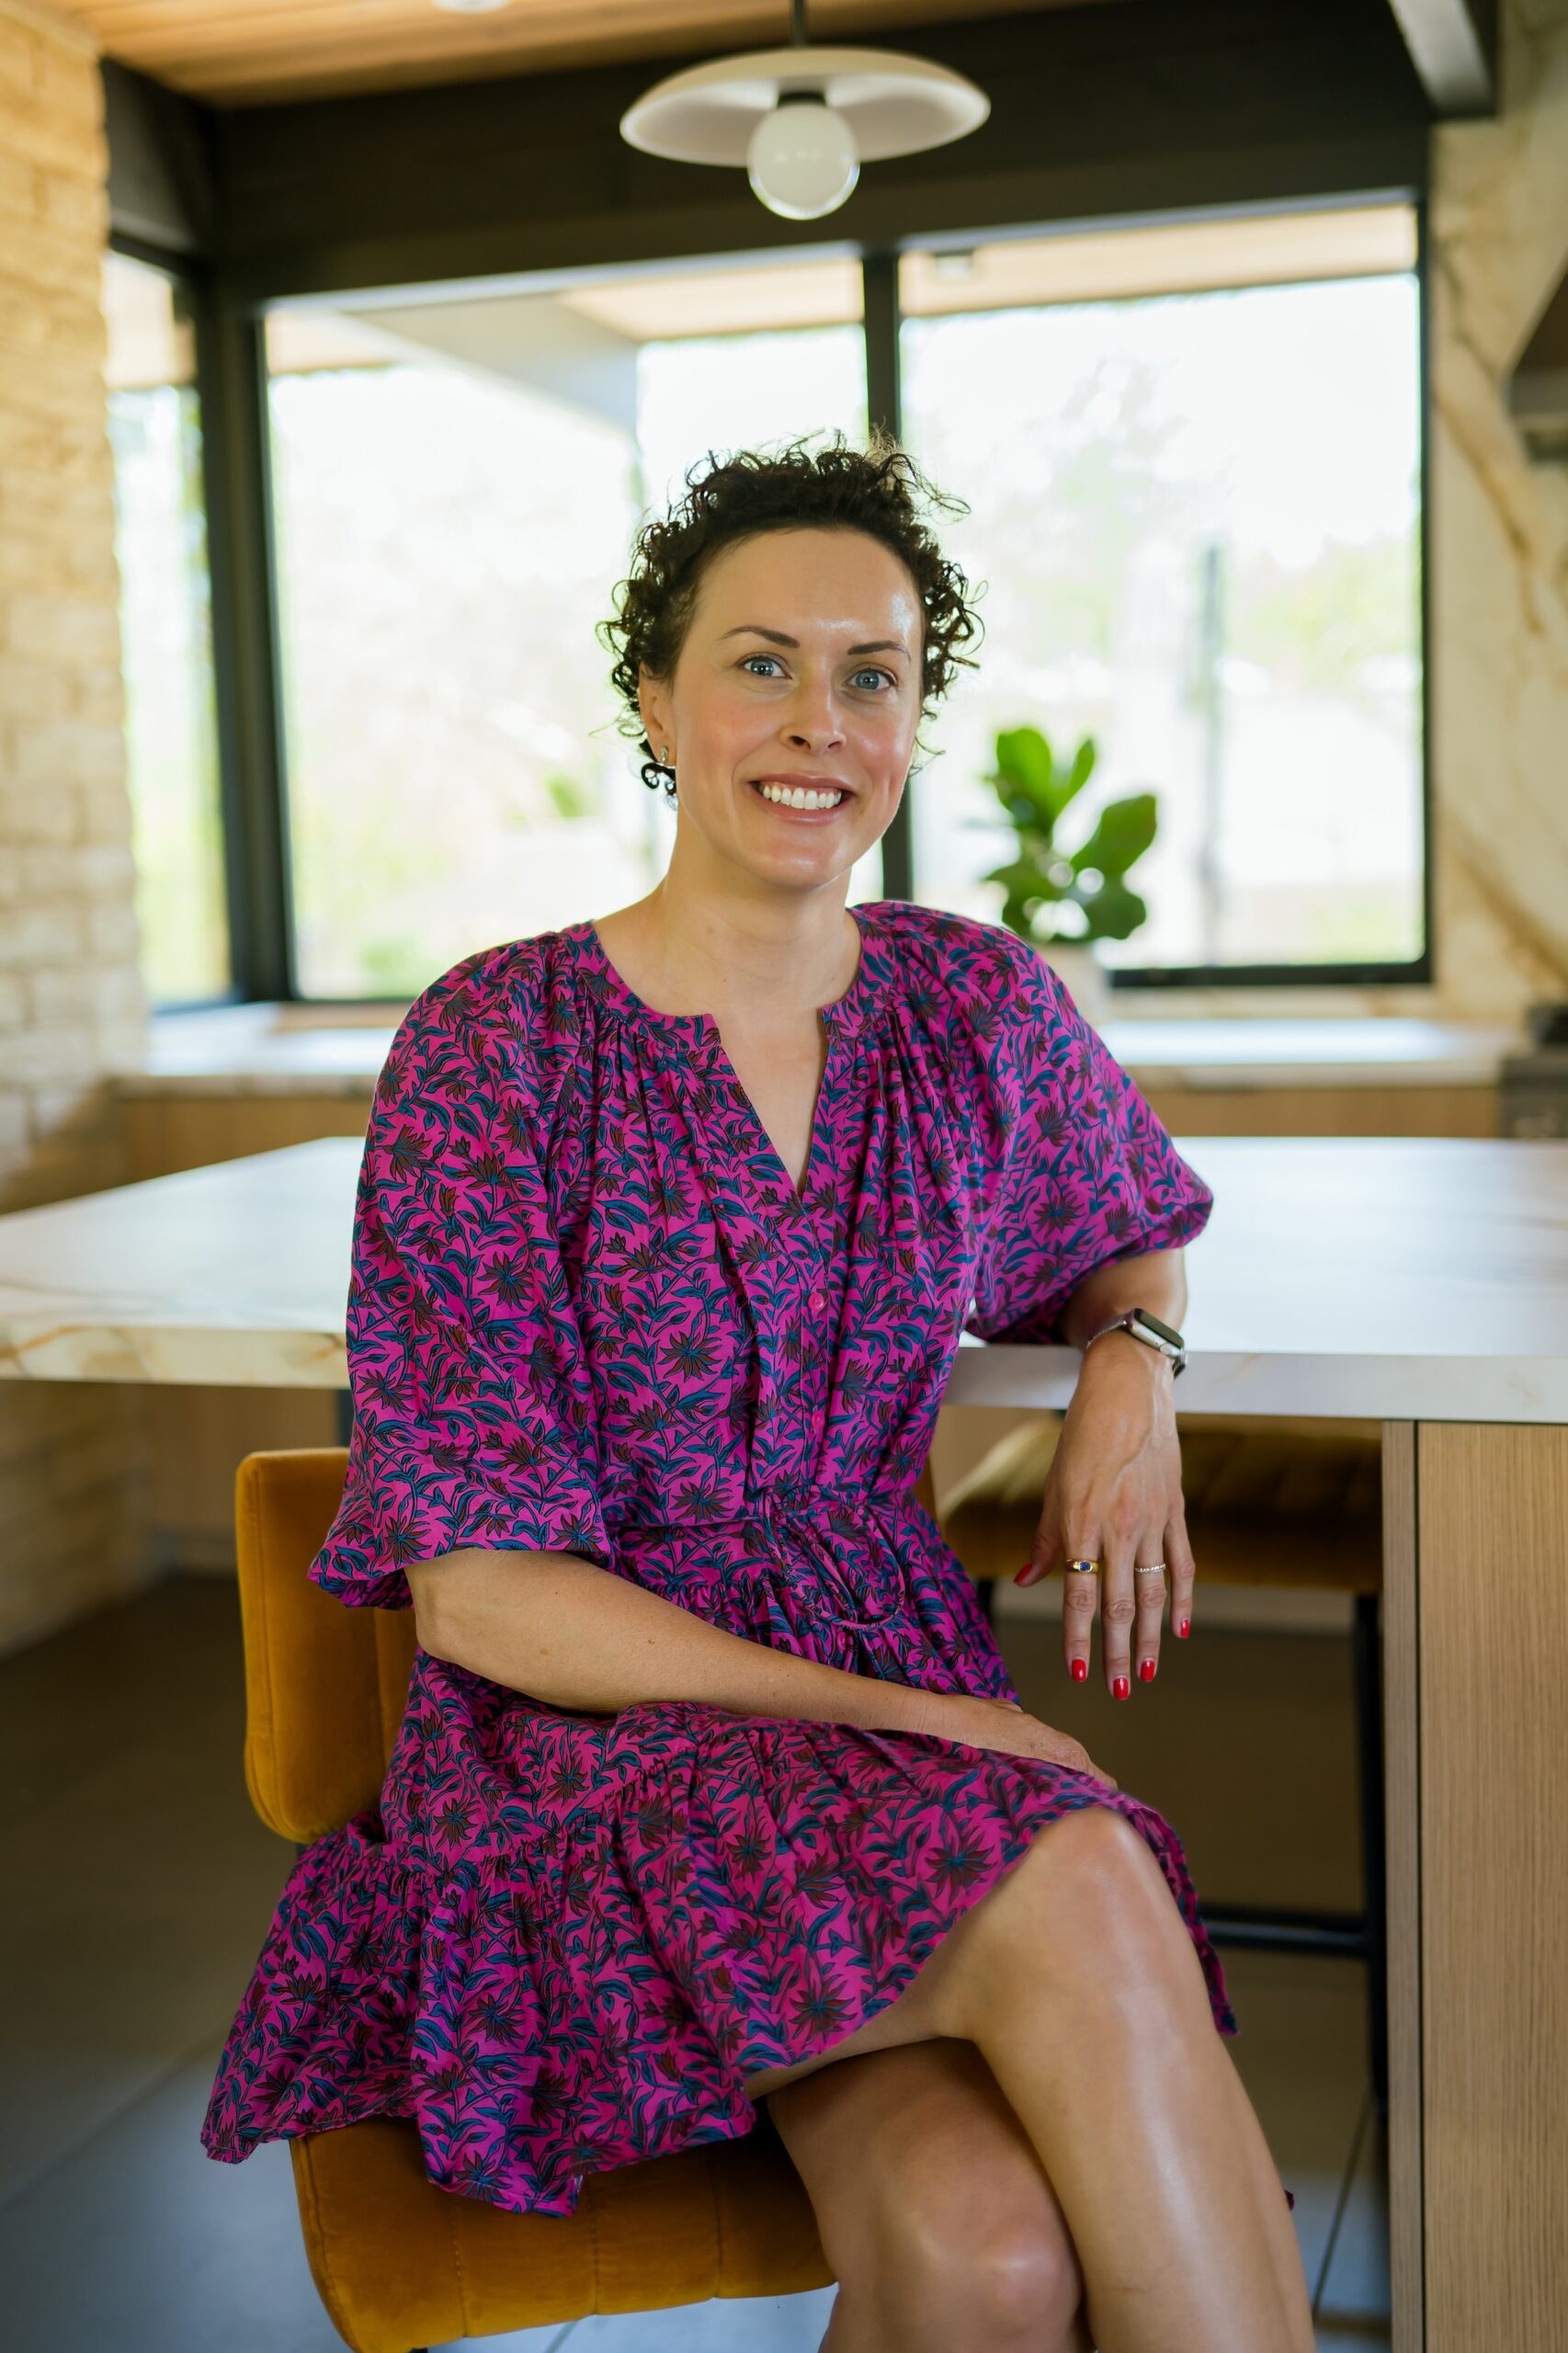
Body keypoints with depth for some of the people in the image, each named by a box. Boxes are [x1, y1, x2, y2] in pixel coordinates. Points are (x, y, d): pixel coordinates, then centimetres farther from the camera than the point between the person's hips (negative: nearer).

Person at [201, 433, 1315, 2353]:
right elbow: (479, 1591, -10)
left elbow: (1130, 1228, 27)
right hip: (590, 1737, -3)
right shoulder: (495, 1044, -8)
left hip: (907, 1717, 3)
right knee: (1077, 1891, -32)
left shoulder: (979, 1006, 4)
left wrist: (1129, 1363, 2)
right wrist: (899, 1718, -17)